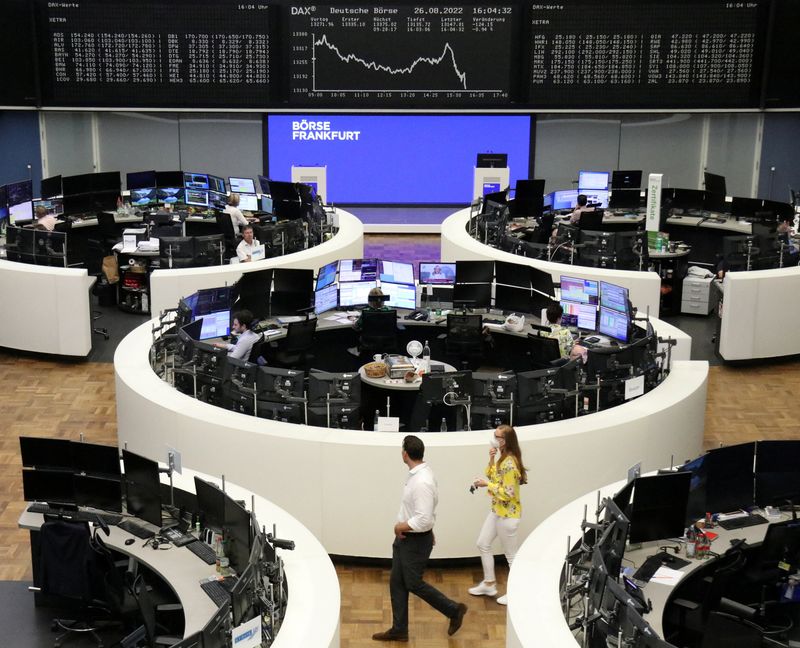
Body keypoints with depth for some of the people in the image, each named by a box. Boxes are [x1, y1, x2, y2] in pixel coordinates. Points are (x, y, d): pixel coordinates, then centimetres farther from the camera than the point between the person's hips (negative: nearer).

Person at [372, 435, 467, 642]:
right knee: (396, 583, 13)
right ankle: (399, 629, 24)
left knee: (413, 584, 5)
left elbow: (424, 520, -31)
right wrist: (402, 526, 9)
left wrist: (401, 526, -17)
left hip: (416, 541, -9)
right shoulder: (418, 472, 1)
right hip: (404, 537, 9)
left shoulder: (422, 482, -29)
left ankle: (454, 610, 21)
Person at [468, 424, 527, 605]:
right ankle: (489, 584, 30)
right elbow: (492, 476, 13)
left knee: (511, 554, 3)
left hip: (507, 514, -10)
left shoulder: (509, 463, -25)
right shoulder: (503, 459, 5)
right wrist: (491, 460, -1)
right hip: (497, 510, 10)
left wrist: (486, 485, -18)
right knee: (483, 544, 18)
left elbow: (508, 493, -26)